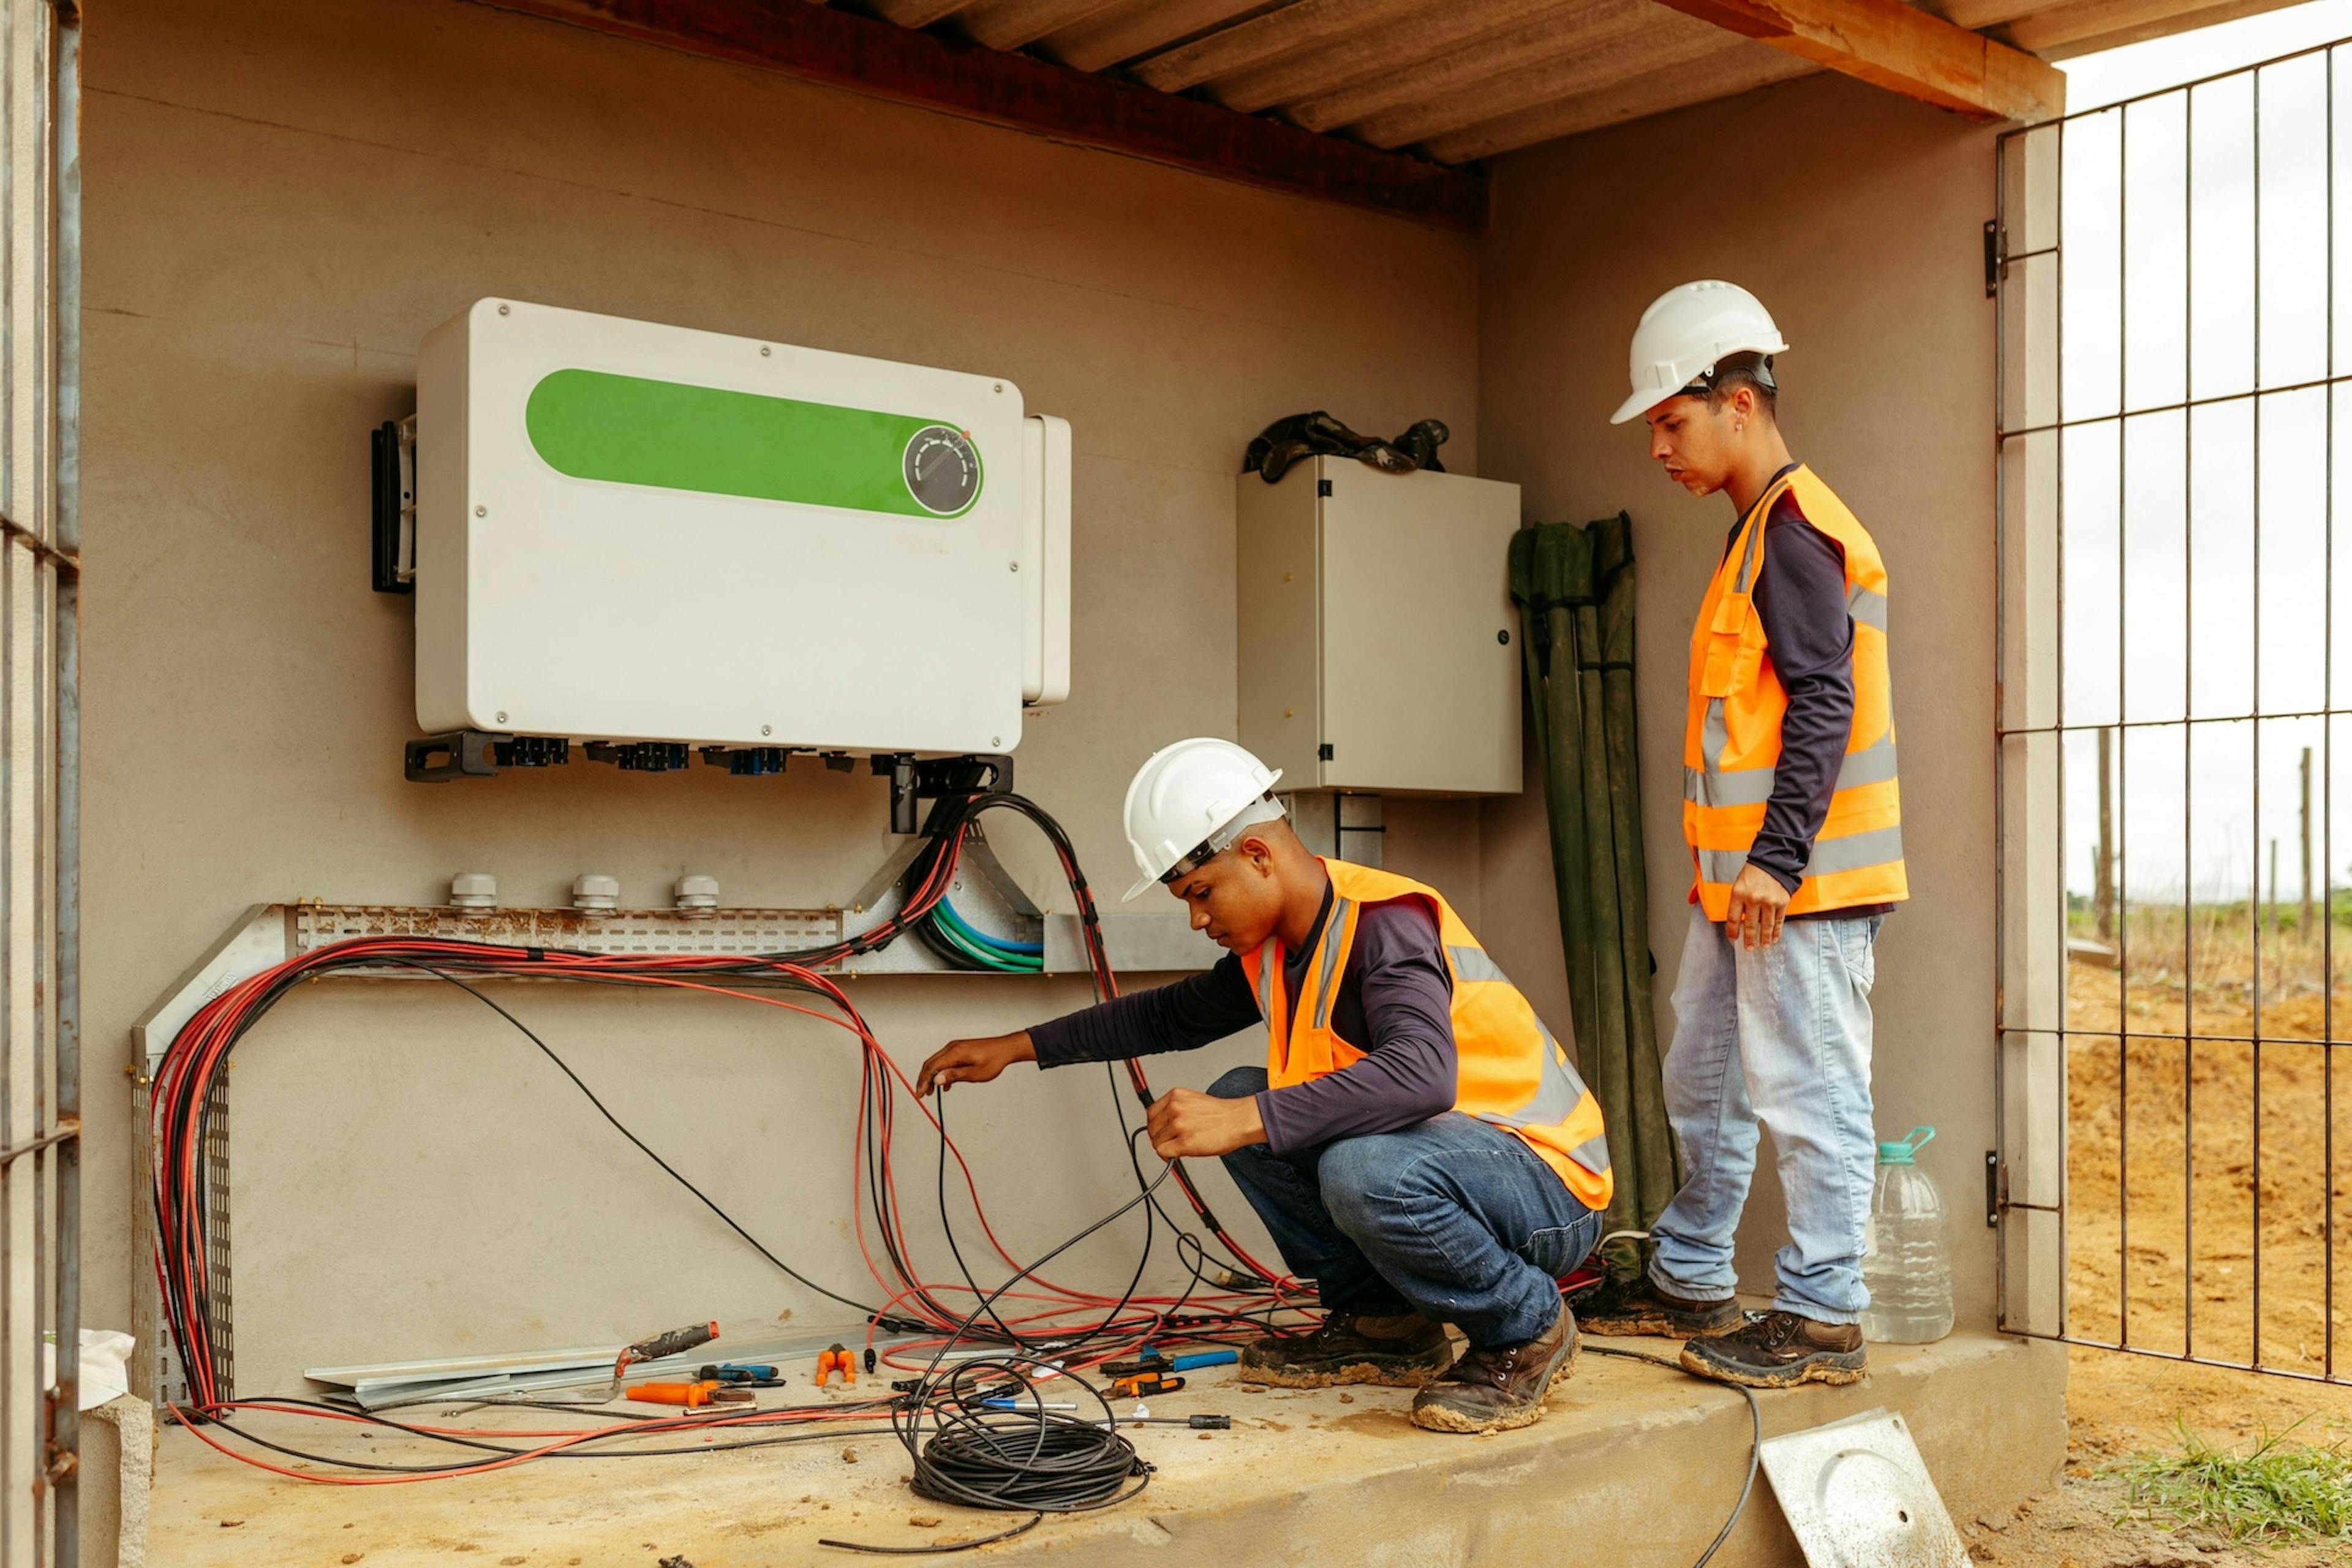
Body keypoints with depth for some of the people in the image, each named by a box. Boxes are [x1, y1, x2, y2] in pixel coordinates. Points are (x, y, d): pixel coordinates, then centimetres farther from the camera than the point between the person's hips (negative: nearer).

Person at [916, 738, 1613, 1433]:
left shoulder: (1385, 923, -22)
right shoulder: (1275, 946, 5)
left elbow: (1422, 1075, -40)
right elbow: (1173, 1015, 22)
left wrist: (1246, 1120, -43)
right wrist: (1018, 1047, 19)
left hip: (1548, 1186, -9)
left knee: (1367, 1169, -37)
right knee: (1236, 1097, 2)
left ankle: (1527, 1328, -8)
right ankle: (1384, 1325, 9)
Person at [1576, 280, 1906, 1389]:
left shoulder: (1795, 530, -13)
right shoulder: (1757, 536, 18)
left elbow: (1824, 702, -20)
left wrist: (1777, 855, -22)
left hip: (1801, 880, -11)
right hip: (1740, 881, 11)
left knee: (1808, 1092, -3)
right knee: (1704, 1082, 18)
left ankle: (1821, 1317, 6)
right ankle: (1689, 1281, 30)